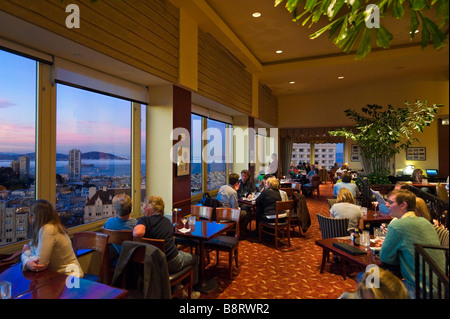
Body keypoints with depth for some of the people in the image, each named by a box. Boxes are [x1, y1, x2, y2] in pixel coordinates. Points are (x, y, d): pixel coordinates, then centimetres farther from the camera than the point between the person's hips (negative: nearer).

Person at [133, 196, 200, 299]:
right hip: (172, 264, -1)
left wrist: (133, 228, -13)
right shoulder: (167, 221, 1)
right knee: (194, 258, 28)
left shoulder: (144, 220, -12)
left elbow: (138, 233, -34)